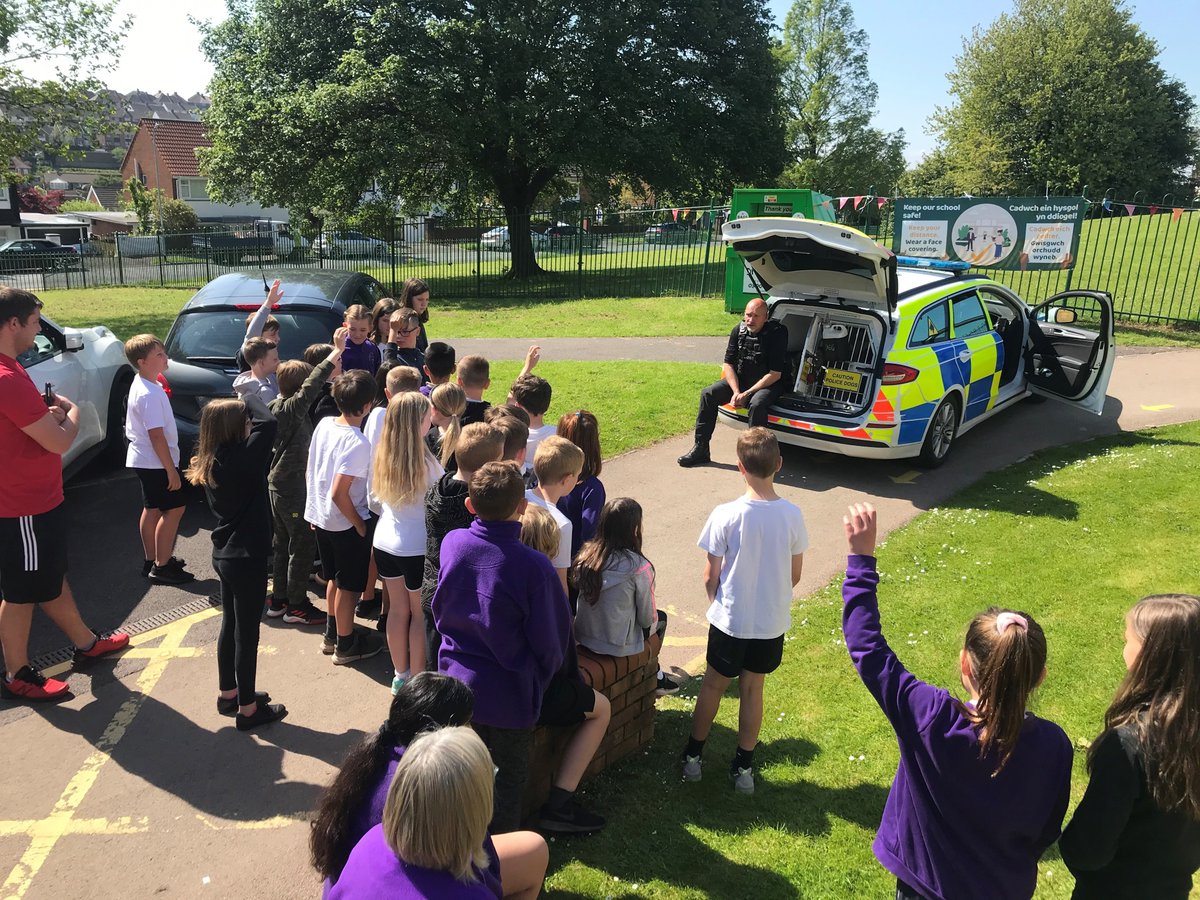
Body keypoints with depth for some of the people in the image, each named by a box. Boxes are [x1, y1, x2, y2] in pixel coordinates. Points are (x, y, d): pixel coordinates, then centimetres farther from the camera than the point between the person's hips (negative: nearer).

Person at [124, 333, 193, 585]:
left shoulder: (140, 384, 10)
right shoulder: (150, 394, -23)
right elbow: (156, 435, -25)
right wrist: (171, 469, -21)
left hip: (143, 460, 10)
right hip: (156, 462, -10)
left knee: (152, 509, 16)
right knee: (174, 508, -4)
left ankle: (151, 561, 26)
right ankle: (161, 567, 1)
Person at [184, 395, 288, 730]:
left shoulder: (210, 464, 3)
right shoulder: (240, 460, -24)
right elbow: (267, 423, -28)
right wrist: (250, 398, -13)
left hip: (224, 553, 9)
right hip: (247, 558, -9)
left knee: (230, 624, 21)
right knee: (247, 632, 3)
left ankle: (228, 693, 37)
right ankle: (247, 708, 16)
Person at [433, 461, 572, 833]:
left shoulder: (452, 544, -12)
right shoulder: (534, 566, -25)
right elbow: (550, 639, -14)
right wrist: (538, 681, 6)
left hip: (456, 683, 4)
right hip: (509, 695, -4)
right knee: (505, 788, 17)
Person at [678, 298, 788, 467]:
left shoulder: (776, 333, -18)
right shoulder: (738, 331, -4)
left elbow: (775, 374, -18)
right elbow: (728, 364, 0)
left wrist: (746, 394, -20)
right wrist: (736, 392, -15)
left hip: (768, 384, -5)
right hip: (740, 380, 5)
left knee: (757, 404, -37)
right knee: (708, 394, -11)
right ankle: (700, 450, -6)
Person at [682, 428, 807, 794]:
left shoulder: (726, 515, -21)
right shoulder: (792, 516, -12)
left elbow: (711, 577, -12)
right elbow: (794, 575, 0)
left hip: (730, 621, -2)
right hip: (773, 622, 2)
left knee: (713, 685, 18)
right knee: (753, 689, 19)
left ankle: (692, 756, 33)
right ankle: (743, 767, 31)